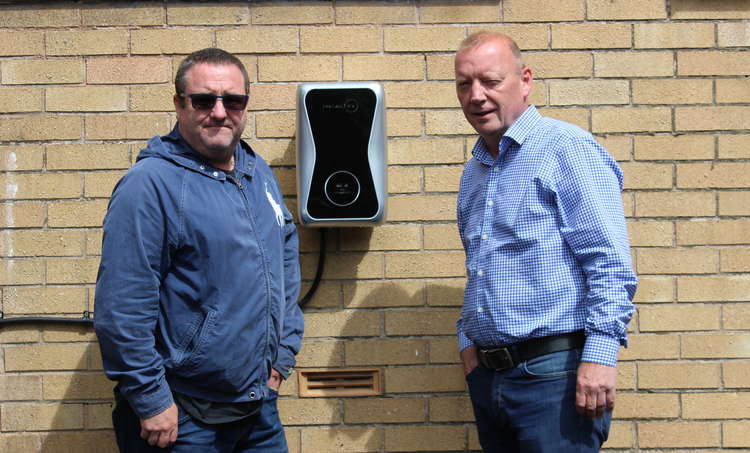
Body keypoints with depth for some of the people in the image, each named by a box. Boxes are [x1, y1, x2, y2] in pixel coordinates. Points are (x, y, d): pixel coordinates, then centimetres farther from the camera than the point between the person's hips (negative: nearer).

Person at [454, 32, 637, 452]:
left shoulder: (567, 148, -8)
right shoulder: (474, 172, 16)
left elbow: (610, 263, -14)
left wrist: (599, 354, -20)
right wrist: (468, 337, 14)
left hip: (556, 371, -7)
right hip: (486, 374, 7)